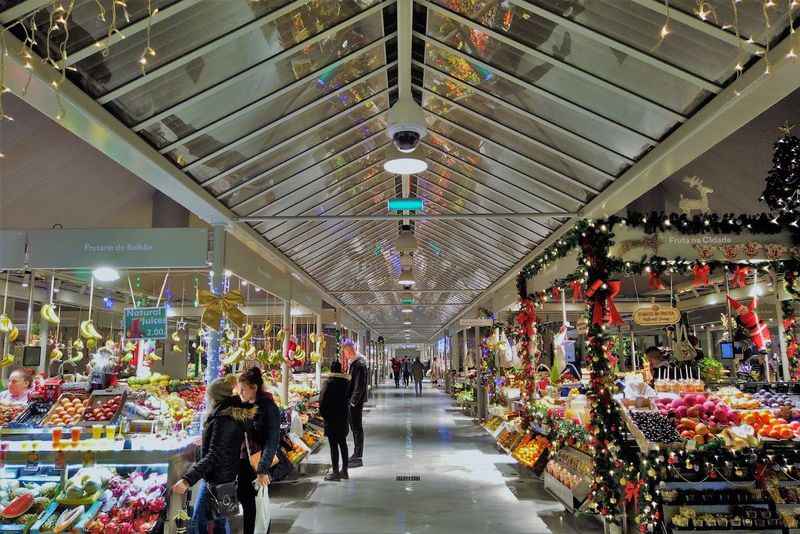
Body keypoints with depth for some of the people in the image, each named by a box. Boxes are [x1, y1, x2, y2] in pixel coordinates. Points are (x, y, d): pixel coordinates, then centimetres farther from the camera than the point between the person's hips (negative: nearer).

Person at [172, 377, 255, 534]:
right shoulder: (237, 416, 6)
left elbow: (213, 456, -27)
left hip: (215, 479, -9)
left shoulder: (221, 419, -21)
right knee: (221, 520, 17)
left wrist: (187, 479, -33)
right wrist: (204, 442, 35)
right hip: (228, 477, 9)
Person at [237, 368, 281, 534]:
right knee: (246, 501, 13)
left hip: (259, 464, -6)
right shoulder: (243, 406, 4)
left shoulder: (269, 408, -15)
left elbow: (272, 442, -18)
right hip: (243, 461, 6)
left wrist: (263, 470, -21)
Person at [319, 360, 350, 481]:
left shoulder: (328, 382, -13)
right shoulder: (346, 382, 3)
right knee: (343, 443, 14)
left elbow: (322, 400, -13)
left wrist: (323, 414, -2)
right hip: (343, 417, 6)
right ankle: (344, 471, 20)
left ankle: (335, 472, 2)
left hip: (331, 418, -6)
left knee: (333, 445, -1)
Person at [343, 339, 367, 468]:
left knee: (357, 428, -2)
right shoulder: (354, 362, 11)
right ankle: (356, 454, 28)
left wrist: (353, 401, -20)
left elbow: (359, 386, -22)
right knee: (355, 427, 17)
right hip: (353, 400, 10)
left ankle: (358, 458, 6)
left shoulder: (359, 364, -20)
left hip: (356, 401, -10)